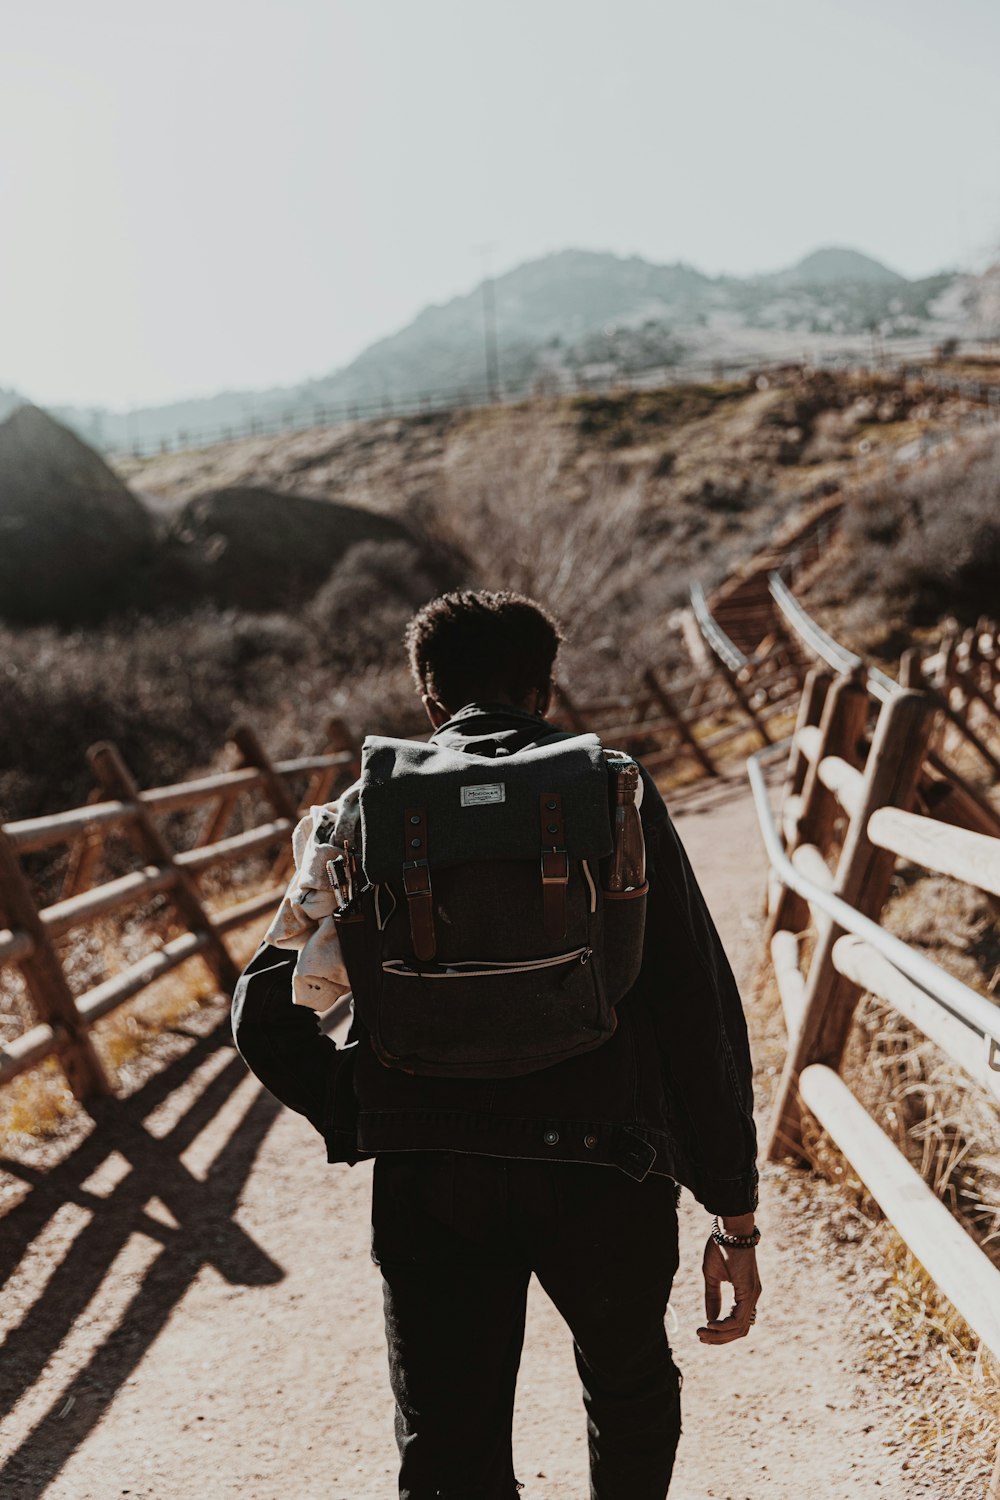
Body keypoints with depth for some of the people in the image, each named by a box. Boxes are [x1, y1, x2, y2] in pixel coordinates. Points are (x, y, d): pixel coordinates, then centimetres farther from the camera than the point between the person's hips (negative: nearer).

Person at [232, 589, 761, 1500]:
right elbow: (698, 1007, -3)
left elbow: (269, 1017, 2)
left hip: (427, 1183, 1)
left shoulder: (365, 812, 8)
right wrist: (734, 1216, 1)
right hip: (606, 1168, 0)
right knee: (630, 1390, 28)